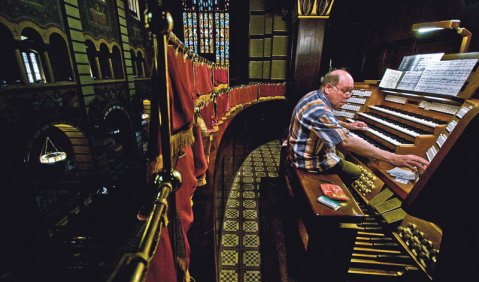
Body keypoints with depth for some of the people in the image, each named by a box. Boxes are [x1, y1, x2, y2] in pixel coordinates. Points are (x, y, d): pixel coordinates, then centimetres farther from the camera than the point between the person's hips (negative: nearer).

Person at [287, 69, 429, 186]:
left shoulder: (315, 96, 2)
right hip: (310, 160, -9)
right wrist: (393, 158, -37)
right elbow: (347, 142, -39)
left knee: (343, 156, 28)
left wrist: (347, 125, 19)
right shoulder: (318, 110, -32)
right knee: (356, 173, 4)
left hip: (304, 150, 10)